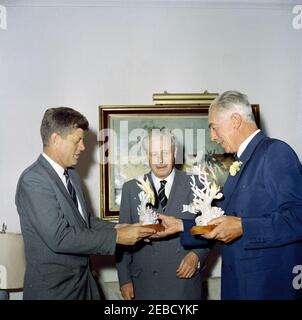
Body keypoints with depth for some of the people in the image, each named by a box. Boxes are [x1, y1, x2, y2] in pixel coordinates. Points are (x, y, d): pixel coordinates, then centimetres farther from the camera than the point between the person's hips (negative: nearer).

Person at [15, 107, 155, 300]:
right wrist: (116, 237, -22)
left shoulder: (71, 175, 8)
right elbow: (59, 237, -26)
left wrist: (116, 228, -3)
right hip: (53, 288, -8)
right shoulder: (33, 180, -20)